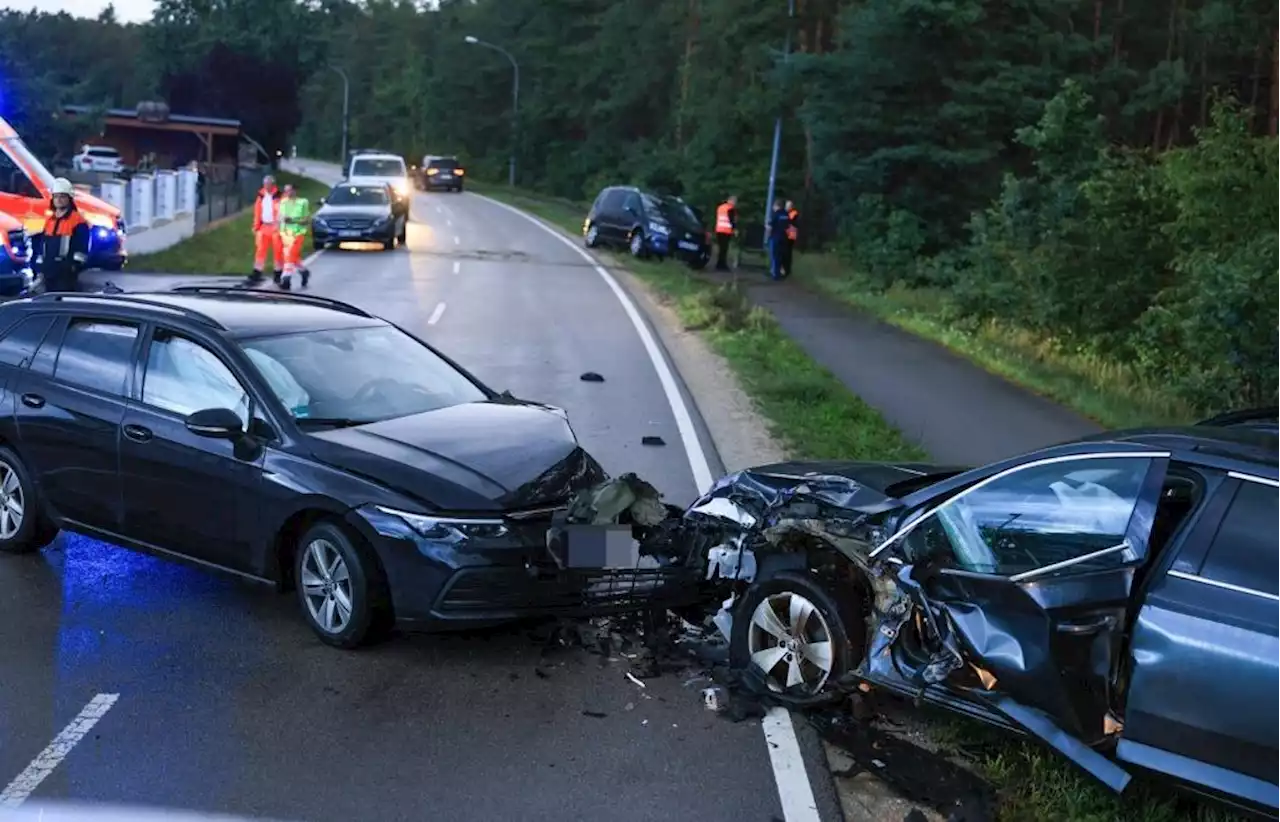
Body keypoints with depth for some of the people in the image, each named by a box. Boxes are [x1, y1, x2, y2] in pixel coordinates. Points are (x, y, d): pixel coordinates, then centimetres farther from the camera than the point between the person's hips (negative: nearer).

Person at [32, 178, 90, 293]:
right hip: (49, 273, 8)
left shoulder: (78, 221, -4)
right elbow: (42, 245, 23)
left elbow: (82, 248, -9)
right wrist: (40, 268, 17)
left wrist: (75, 265, -17)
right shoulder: (49, 220, 19)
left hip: (67, 274, -8)